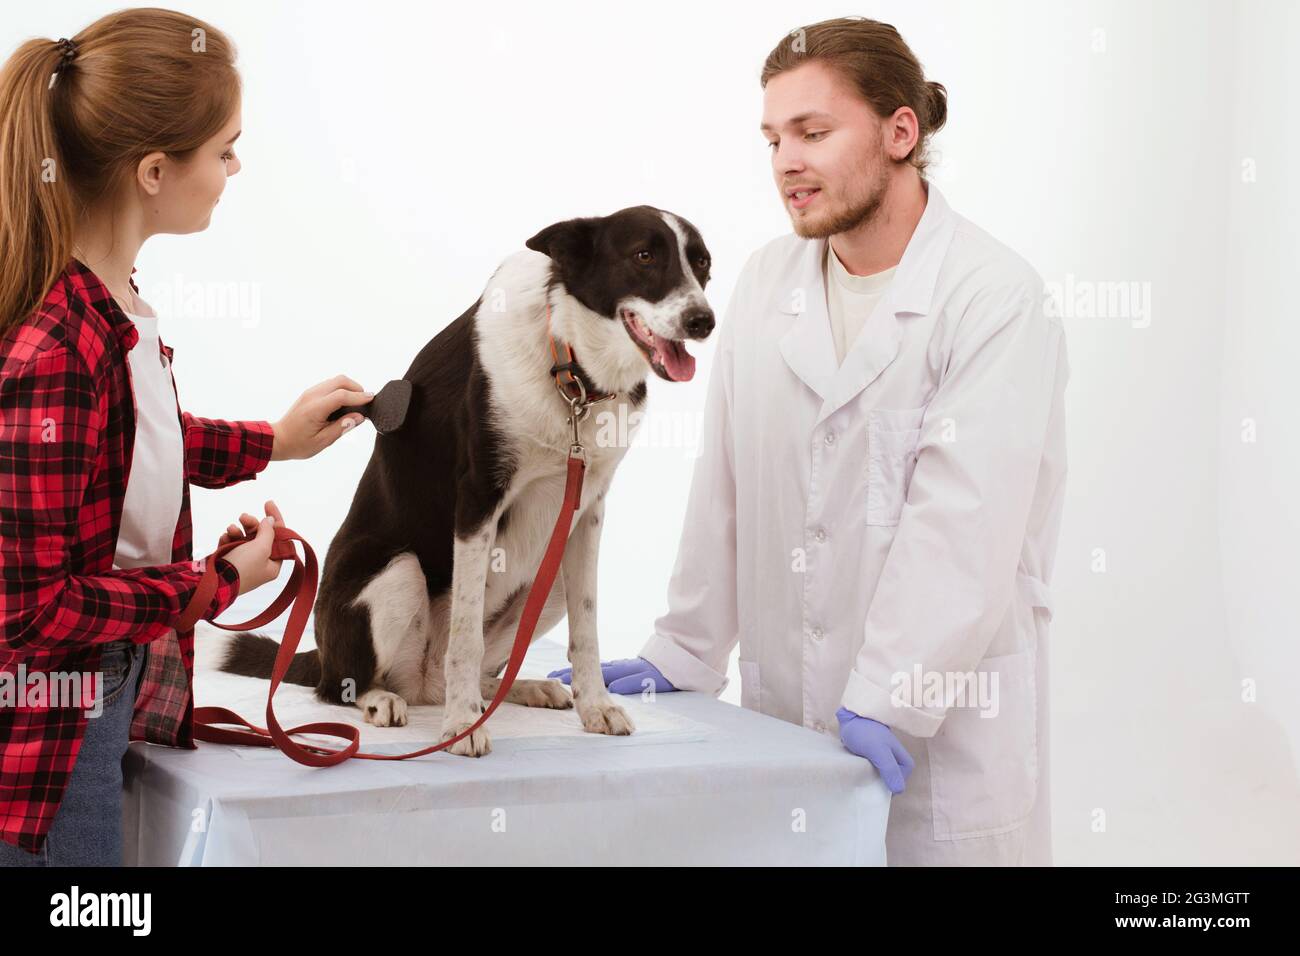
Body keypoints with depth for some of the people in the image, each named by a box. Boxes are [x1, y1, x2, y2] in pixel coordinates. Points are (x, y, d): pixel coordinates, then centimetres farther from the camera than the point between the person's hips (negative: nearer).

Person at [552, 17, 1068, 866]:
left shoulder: (998, 299, -10)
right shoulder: (768, 282, 10)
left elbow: (962, 519, -18)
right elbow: (724, 491, 11)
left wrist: (886, 699, -22)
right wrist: (683, 658, 10)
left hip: (946, 730, -5)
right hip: (786, 716, 5)